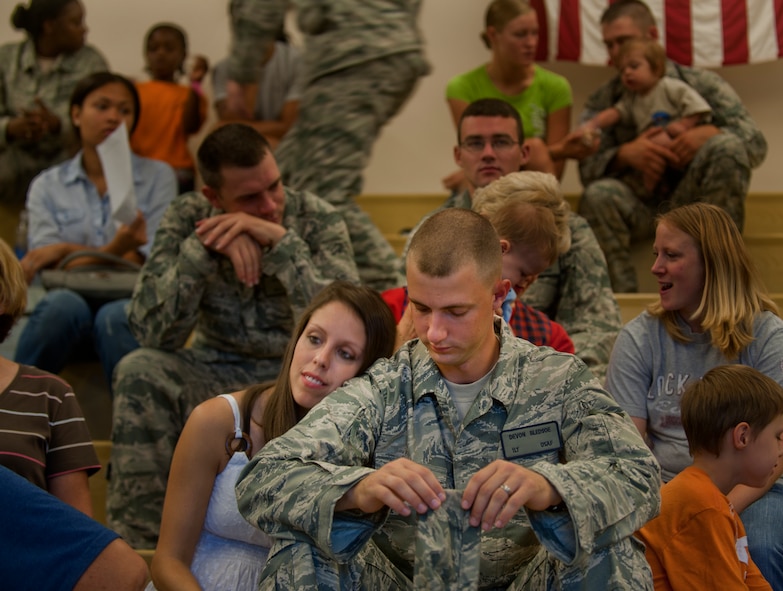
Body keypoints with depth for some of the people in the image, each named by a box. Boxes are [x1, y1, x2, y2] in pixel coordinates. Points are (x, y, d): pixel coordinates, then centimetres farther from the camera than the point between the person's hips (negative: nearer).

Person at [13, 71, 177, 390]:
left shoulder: (157, 176, 11)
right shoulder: (47, 185, 12)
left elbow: (148, 262, 0)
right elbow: (45, 264, -2)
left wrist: (68, 251, -9)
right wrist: (117, 249, -21)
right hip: (70, 299, 1)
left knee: (115, 317, -36)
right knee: (63, 304, -35)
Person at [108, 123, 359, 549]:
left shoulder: (316, 220, -8)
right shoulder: (188, 218, -5)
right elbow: (152, 331, -17)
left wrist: (282, 241, -28)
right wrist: (205, 246, -27)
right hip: (216, 372, 2)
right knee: (140, 372, -27)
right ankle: (135, 541, -21)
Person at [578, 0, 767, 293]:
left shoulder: (701, 83, 8)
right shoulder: (602, 101, 13)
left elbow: (756, 144, -1)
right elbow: (588, 168, 0)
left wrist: (712, 133, -22)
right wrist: (625, 154, -21)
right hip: (640, 208, 1)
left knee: (727, 145, -27)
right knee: (598, 194, -31)